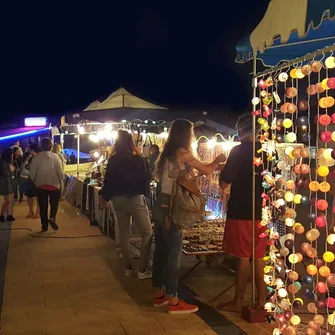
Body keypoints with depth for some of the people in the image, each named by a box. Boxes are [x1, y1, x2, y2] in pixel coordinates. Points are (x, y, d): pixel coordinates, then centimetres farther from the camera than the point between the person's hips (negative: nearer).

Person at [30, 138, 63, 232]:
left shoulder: (37, 157, -5)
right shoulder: (55, 156, -8)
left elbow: (32, 173, -4)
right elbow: (60, 172, -9)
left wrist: (36, 181, 14)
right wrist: (60, 181, 8)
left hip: (40, 185, 1)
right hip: (54, 184, -1)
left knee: (43, 206, 11)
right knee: (54, 203, 15)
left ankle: (44, 226, 13)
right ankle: (52, 217, -9)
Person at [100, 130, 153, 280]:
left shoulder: (113, 160, -2)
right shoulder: (138, 159, -10)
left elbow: (108, 180, 3)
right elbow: (147, 178, -6)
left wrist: (105, 198, 16)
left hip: (118, 199, 4)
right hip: (135, 199, -4)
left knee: (123, 233, 15)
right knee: (147, 233, 2)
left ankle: (128, 267, 21)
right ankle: (142, 270, -2)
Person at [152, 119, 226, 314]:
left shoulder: (168, 154, 14)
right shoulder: (182, 153, -11)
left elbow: (185, 175, 19)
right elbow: (206, 170, -4)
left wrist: (211, 167, 19)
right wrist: (218, 161, 15)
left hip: (161, 205, 9)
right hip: (170, 208, -9)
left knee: (162, 251, 14)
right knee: (173, 254, -3)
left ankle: (159, 294, 24)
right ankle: (173, 302, 4)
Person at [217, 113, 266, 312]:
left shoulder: (239, 151, -12)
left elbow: (224, 183, -11)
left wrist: (222, 169, 6)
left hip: (241, 212, -6)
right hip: (261, 211, 6)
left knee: (243, 257, 0)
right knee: (259, 257, 12)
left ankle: (238, 302, 9)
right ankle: (261, 300, 16)